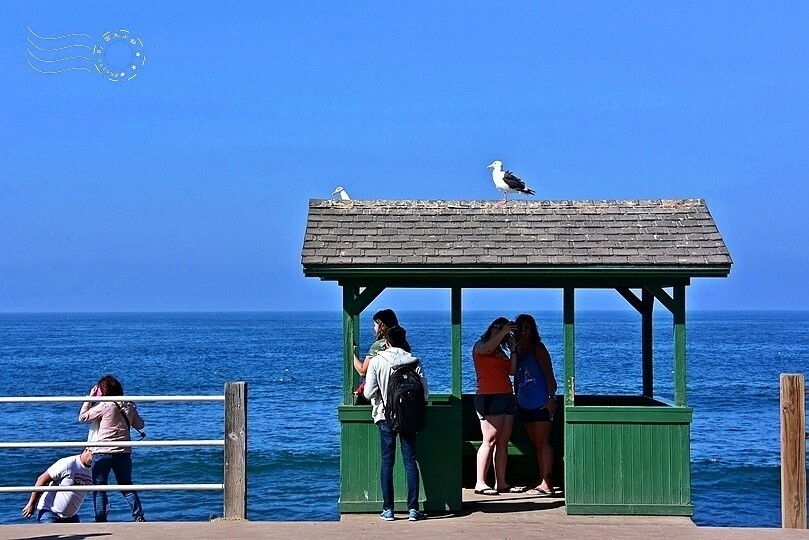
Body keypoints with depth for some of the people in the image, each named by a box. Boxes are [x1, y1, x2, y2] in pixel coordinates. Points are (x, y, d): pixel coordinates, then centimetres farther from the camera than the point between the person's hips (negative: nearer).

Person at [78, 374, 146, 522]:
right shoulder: (129, 406, 5)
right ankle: (139, 517, 7)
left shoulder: (105, 406, -9)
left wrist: (90, 398, 6)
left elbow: (82, 417, 0)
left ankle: (101, 520, -2)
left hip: (103, 452, -4)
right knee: (127, 488, 15)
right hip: (124, 453, 4)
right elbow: (140, 425, 19)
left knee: (99, 489, 4)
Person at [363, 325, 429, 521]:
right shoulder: (414, 362, -4)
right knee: (410, 461, 5)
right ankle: (413, 509, 2)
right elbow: (425, 393, -4)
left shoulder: (377, 361, -6)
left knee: (387, 462, 5)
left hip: (386, 417, -1)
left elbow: (369, 393, -7)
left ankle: (388, 509, 4)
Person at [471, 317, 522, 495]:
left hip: (506, 396, 8)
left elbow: (512, 370, 14)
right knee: (490, 440, -14)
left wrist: (514, 349, 7)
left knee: (503, 442, 3)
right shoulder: (480, 345, 5)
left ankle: (501, 483, 4)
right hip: (489, 397, -8)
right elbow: (487, 349, -20)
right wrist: (503, 332, -18)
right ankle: (480, 483, -15)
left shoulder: (500, 350, 26)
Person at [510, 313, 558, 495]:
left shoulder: (538, 349, -6)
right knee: (536, 443, 9)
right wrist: (516, 398, 8)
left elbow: (549, 374, -10)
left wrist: (551, 397, -15)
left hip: (541, 403, -7)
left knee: (542, 441, -8)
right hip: (525, 404, 7)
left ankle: (547, 484, -10)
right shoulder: (516, 350, 12)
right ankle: (543, 482, 13)